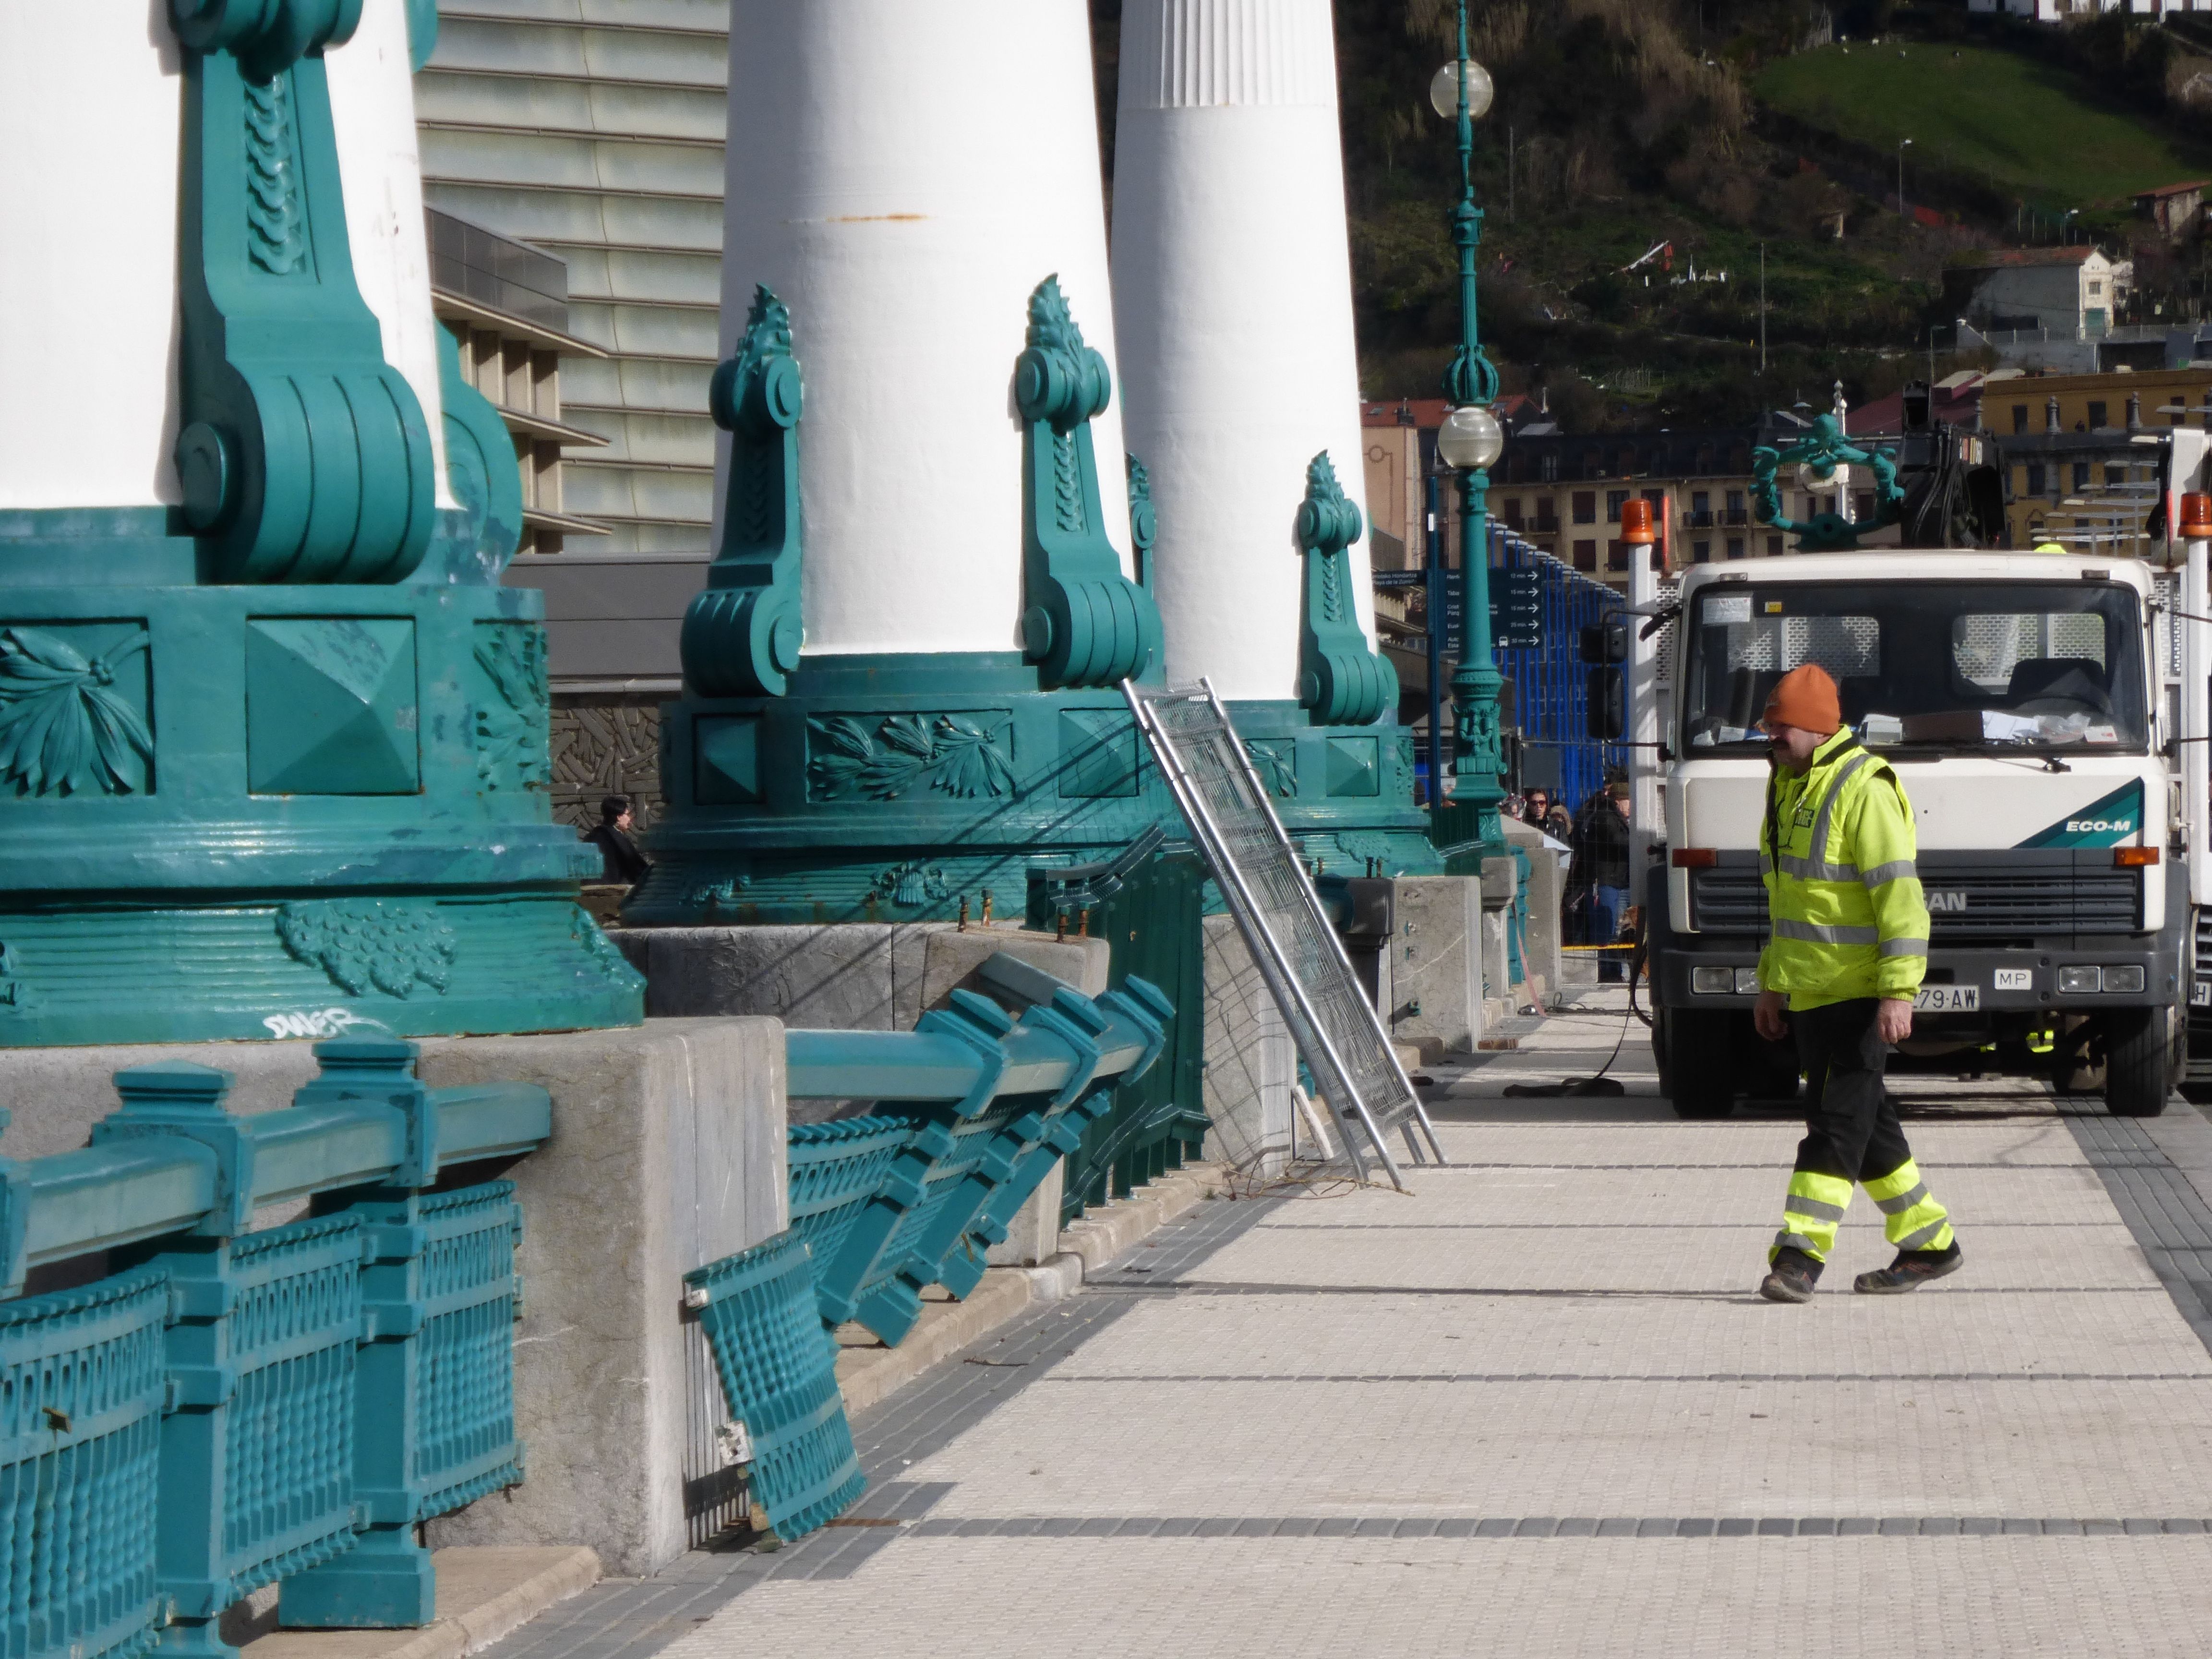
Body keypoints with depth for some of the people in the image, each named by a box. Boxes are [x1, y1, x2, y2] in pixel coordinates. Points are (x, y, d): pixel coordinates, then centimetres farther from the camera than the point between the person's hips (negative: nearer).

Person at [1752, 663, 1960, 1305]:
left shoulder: (1864, 793, -16)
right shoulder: (1788, 787, 13)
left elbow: (1901, 899, -20)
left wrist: (1898, 992, -25)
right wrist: (1772, 984, 21)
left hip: (1859, 992, -10)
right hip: (1808, 991, 10)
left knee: (1838, 1120, -10)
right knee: (1864, 1122, 13)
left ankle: (1799, 1255, -13)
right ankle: (1929, 1241, 22)